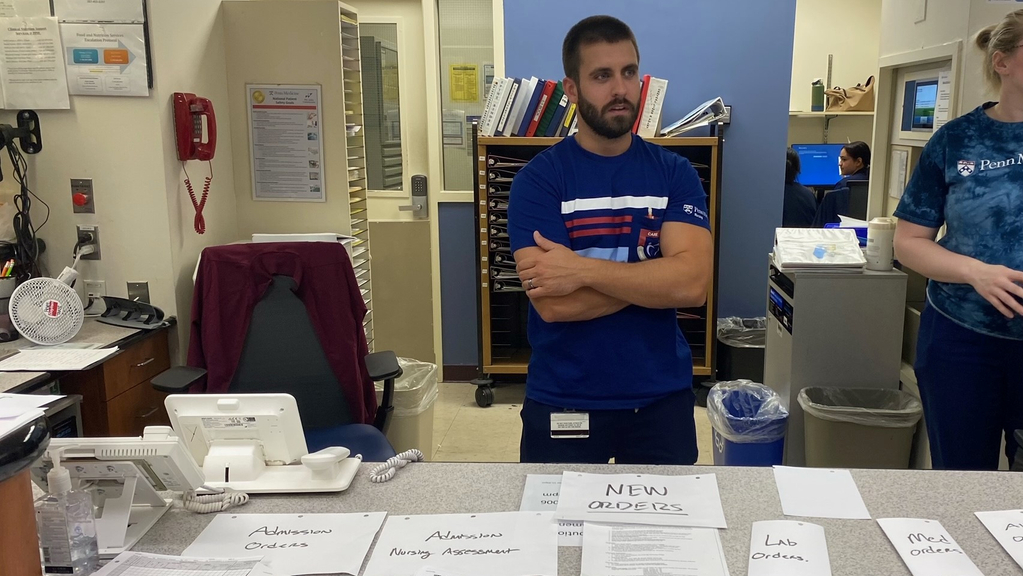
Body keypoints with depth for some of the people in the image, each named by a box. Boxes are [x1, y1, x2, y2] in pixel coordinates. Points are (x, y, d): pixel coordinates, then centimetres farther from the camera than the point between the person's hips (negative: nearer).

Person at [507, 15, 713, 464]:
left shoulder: (675, 173, -1)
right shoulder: (537, 179, -8)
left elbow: (693, 283, -16)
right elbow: (551, 303, -19)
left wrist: (583, 269, -21)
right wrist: (656, 276, -14)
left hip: (662, 397, 2)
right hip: (561, 402, -2)